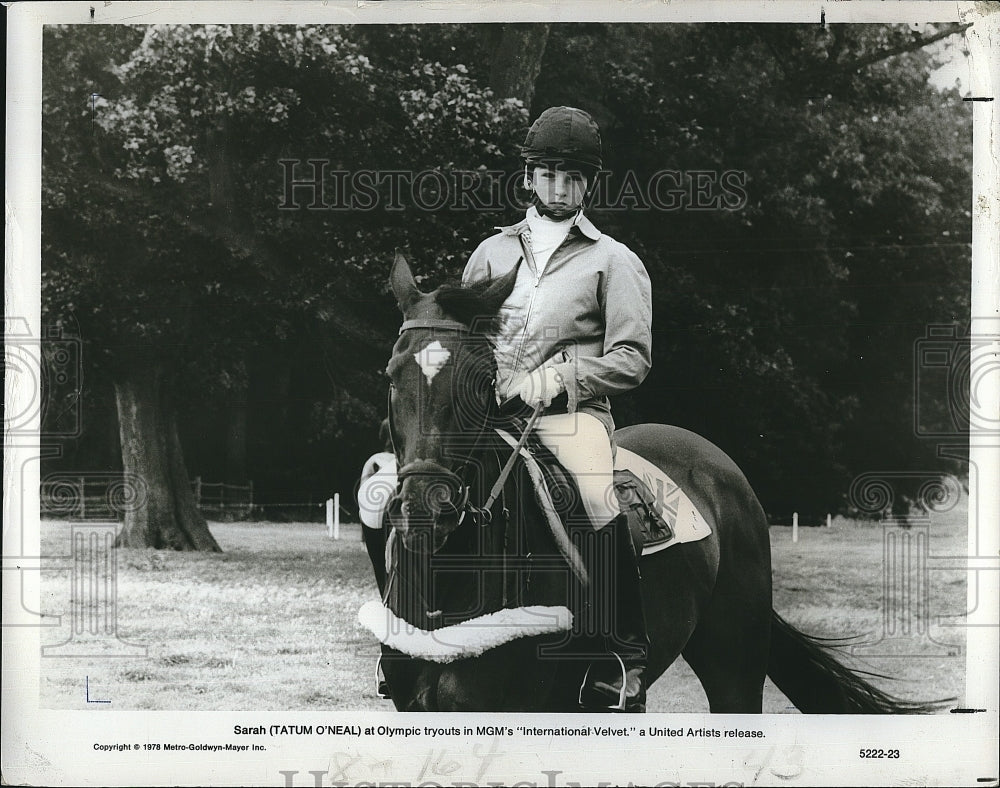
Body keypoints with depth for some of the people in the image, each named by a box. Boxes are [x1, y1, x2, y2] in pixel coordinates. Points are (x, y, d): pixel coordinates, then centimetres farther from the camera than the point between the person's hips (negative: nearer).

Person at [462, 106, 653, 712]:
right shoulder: (494, 252, 20)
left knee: (599, 504, -33)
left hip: (572, 417, -4)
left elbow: (631, 360, 1)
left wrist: (555, 378, -11)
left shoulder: (614, 262, 9)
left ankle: (624, 655, -24)